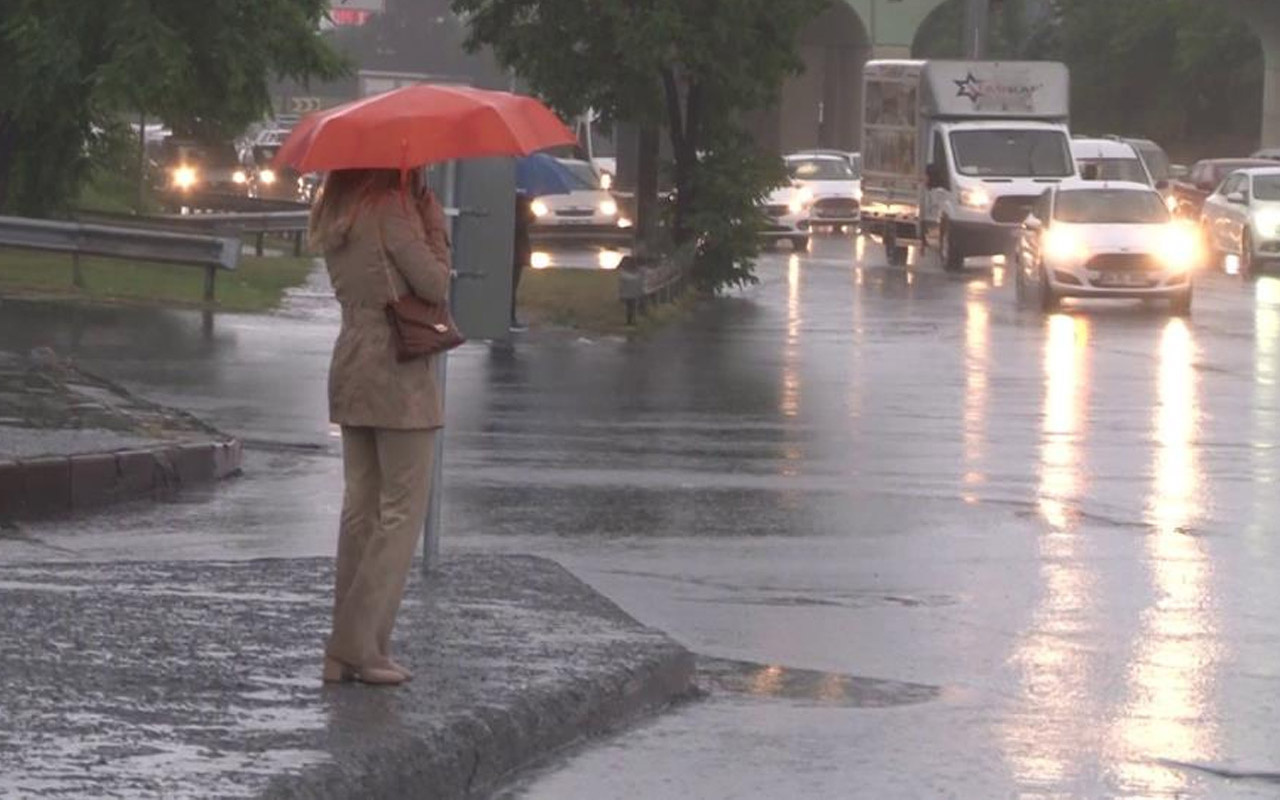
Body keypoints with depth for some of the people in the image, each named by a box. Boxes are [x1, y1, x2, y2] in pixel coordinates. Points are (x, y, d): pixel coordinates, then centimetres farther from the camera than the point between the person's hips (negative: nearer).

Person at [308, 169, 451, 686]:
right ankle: (360, 645, -6)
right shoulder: (391, 209, -14)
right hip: (400, 374, -8)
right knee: (402, 511, -2)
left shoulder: (334, 215, 11)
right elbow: (435, 285, -12)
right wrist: (434, 223, -1)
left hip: (349, 370, 8)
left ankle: (346, 651, 11)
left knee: (359, 507, 11)